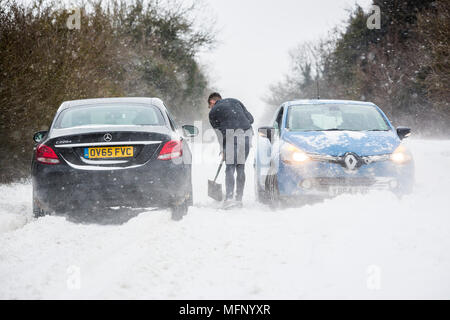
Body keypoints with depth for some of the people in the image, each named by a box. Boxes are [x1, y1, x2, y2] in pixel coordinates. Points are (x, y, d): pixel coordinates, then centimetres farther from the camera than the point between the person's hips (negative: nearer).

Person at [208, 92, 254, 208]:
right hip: (247, 135, 4)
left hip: (232, 135, -4)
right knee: (241, 167, 11)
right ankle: (239, 198, 11)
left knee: (230, 168, -1)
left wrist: (223, 151, 16)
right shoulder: (235, 101, 24)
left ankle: (229, 198, -14)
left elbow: (219, 132, 11)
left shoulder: (213, 112, 13)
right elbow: (250, 118, 16)